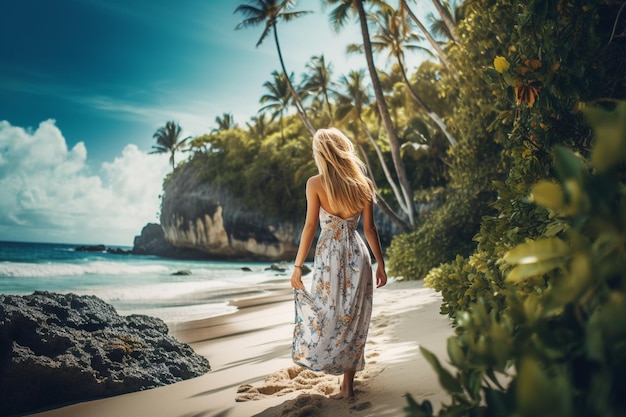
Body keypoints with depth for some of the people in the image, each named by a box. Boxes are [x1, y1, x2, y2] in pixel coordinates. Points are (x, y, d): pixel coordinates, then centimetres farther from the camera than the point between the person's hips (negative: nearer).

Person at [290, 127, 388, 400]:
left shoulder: (316, 183, -7)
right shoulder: (362, 183, 2)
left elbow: (310, 226, -9)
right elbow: (370, 229, 2)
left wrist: (297, 265, -4)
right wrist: (380, 264, 10)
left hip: (329, 256, -3)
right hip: (358, 255, 4)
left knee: (325, 314, 10)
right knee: (353, 320, 10)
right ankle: (347, 385, 16)